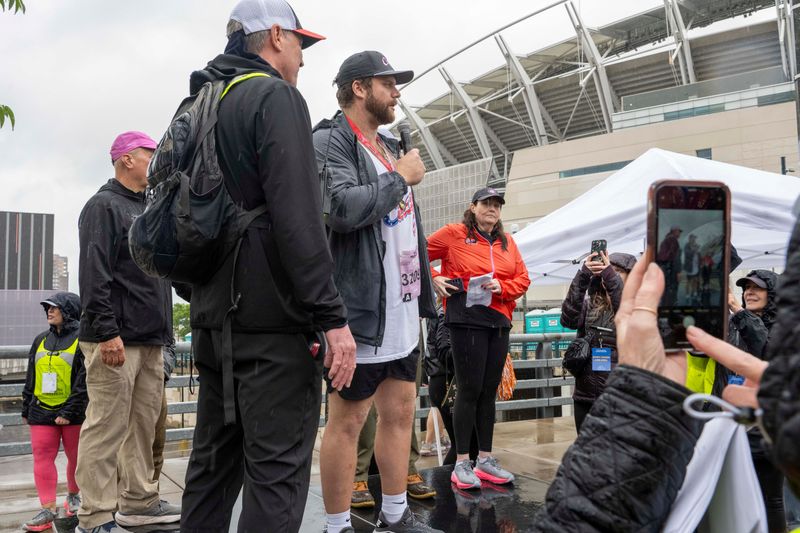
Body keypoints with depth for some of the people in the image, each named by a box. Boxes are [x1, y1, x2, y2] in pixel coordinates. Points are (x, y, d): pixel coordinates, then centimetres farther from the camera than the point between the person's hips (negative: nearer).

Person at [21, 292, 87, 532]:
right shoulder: (41, 340, 12)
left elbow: (84, 380, -13)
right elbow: (30, 378, 17)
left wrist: (69, 411, -17)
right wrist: (26, 409, 15)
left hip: (74, 412, -5)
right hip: (41, 411, 5)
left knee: (76, 457, 8)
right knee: (42, 458, -1)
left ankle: (73, 495, 31)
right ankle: (48, 509, 2)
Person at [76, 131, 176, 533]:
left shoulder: (145, 211, 22)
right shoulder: (105, 205, -5)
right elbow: (93, 274, -15)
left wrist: (160, 330, 22)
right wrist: (106, 331, -22)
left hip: (150, 341, 9)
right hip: (116, 340, -9)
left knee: (143, 424, 12)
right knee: (106, 428, -5)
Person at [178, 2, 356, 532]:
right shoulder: (276, 97, -8)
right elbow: (298, 218, -20)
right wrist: (332, 316, -19)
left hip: (214, 317, 9)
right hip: (271, 318, -9)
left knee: (215, 460, 17)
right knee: (278, 469, -2)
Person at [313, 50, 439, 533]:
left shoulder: (389, 146, 19)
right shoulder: (331, 141, -8)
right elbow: (342, 208, -26)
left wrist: (423, 289, 19)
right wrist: (400, 177, -12)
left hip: (402, 310, 9)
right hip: (363, 310, -9)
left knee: (400, 412, 14)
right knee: (347, 421, 1)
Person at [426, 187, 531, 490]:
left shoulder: (507, 242, 14)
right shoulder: (454, 234, 0)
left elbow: (523, 279, 11)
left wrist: (502, 287, -8)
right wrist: (434, 279, -5)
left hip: (499, 320, 6)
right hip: (467, 319, -5)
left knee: (489, 392, 11)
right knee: (469, 390, -4)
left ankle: (485, 460, 20)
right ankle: (461, 463, 5)